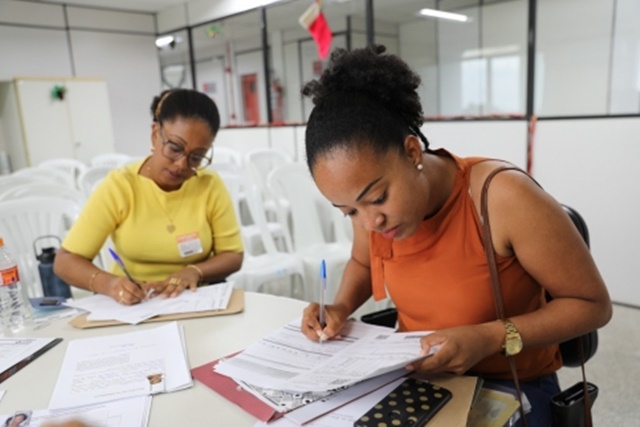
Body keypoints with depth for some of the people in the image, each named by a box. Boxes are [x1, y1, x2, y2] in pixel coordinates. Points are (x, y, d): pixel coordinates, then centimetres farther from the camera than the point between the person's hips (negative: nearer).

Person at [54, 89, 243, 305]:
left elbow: (233, 256, 0)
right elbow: (65, 261, -10)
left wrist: (195, 272, -19)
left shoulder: (211, 185, -6)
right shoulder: (119, 186, -9)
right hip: (131, 307, 0)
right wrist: (108, 283, -28)